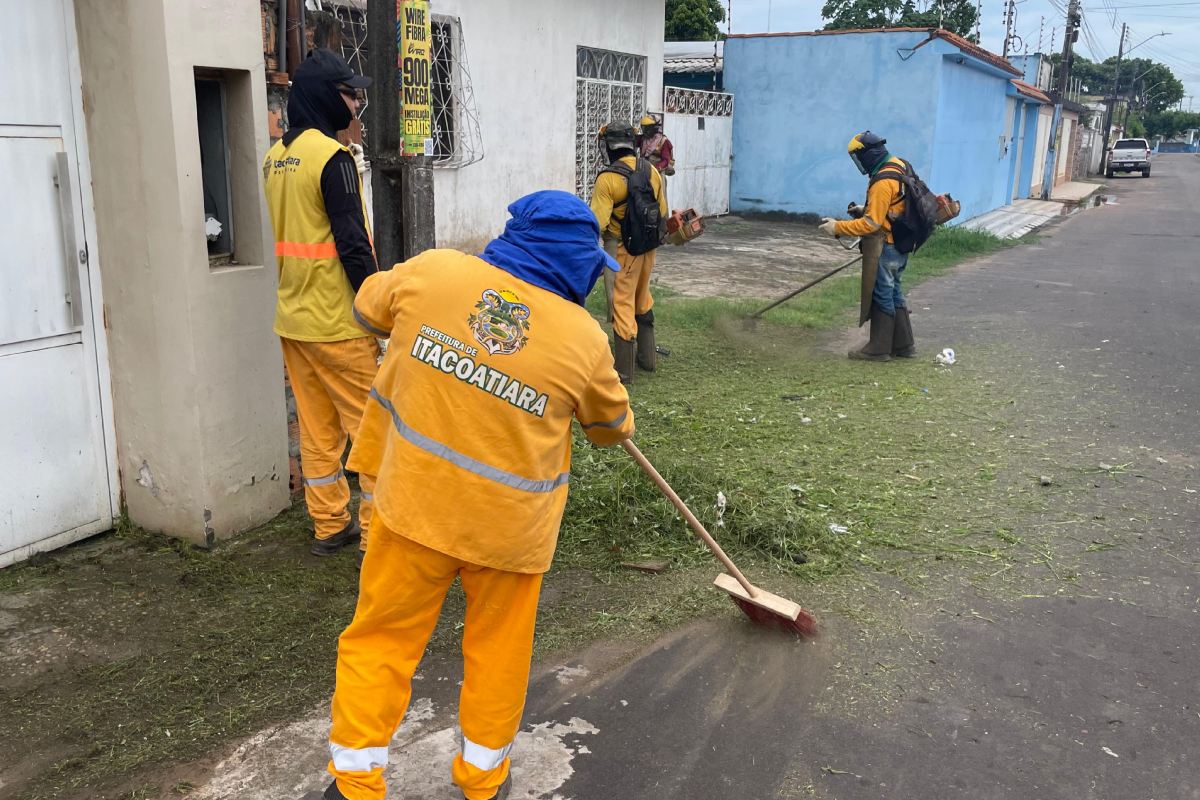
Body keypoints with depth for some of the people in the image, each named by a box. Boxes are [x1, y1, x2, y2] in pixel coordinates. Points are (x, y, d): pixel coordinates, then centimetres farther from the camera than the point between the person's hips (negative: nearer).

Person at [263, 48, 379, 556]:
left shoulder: (275, 157, 12)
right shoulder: (332, 156, -14)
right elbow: (352, 245, -18)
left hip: (293, 320, 8)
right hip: (337, 322, -8)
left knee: (317, 429, 14)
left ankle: (330, 526, 23)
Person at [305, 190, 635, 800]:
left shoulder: (432, 271, -9)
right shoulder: (584, 339, -9)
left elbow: (369, 307, 12)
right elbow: (612, 424, 9)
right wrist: (615, 428, 33)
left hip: (415, 503, 1)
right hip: (510, 523, 0)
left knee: (381, 636, 15)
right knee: (497, 647, 19)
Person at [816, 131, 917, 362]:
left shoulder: (883, 182, -23)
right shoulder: (898, 165, 7)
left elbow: (871, 224, -24)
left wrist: (838, 227, -19)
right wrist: (865, 209, 10)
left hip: (885, 247, -10)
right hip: (900, 245, 10)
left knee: (881, 295, 1)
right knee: (893, 293, 18)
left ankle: (879, 348, 10)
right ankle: (902, 344, 26)